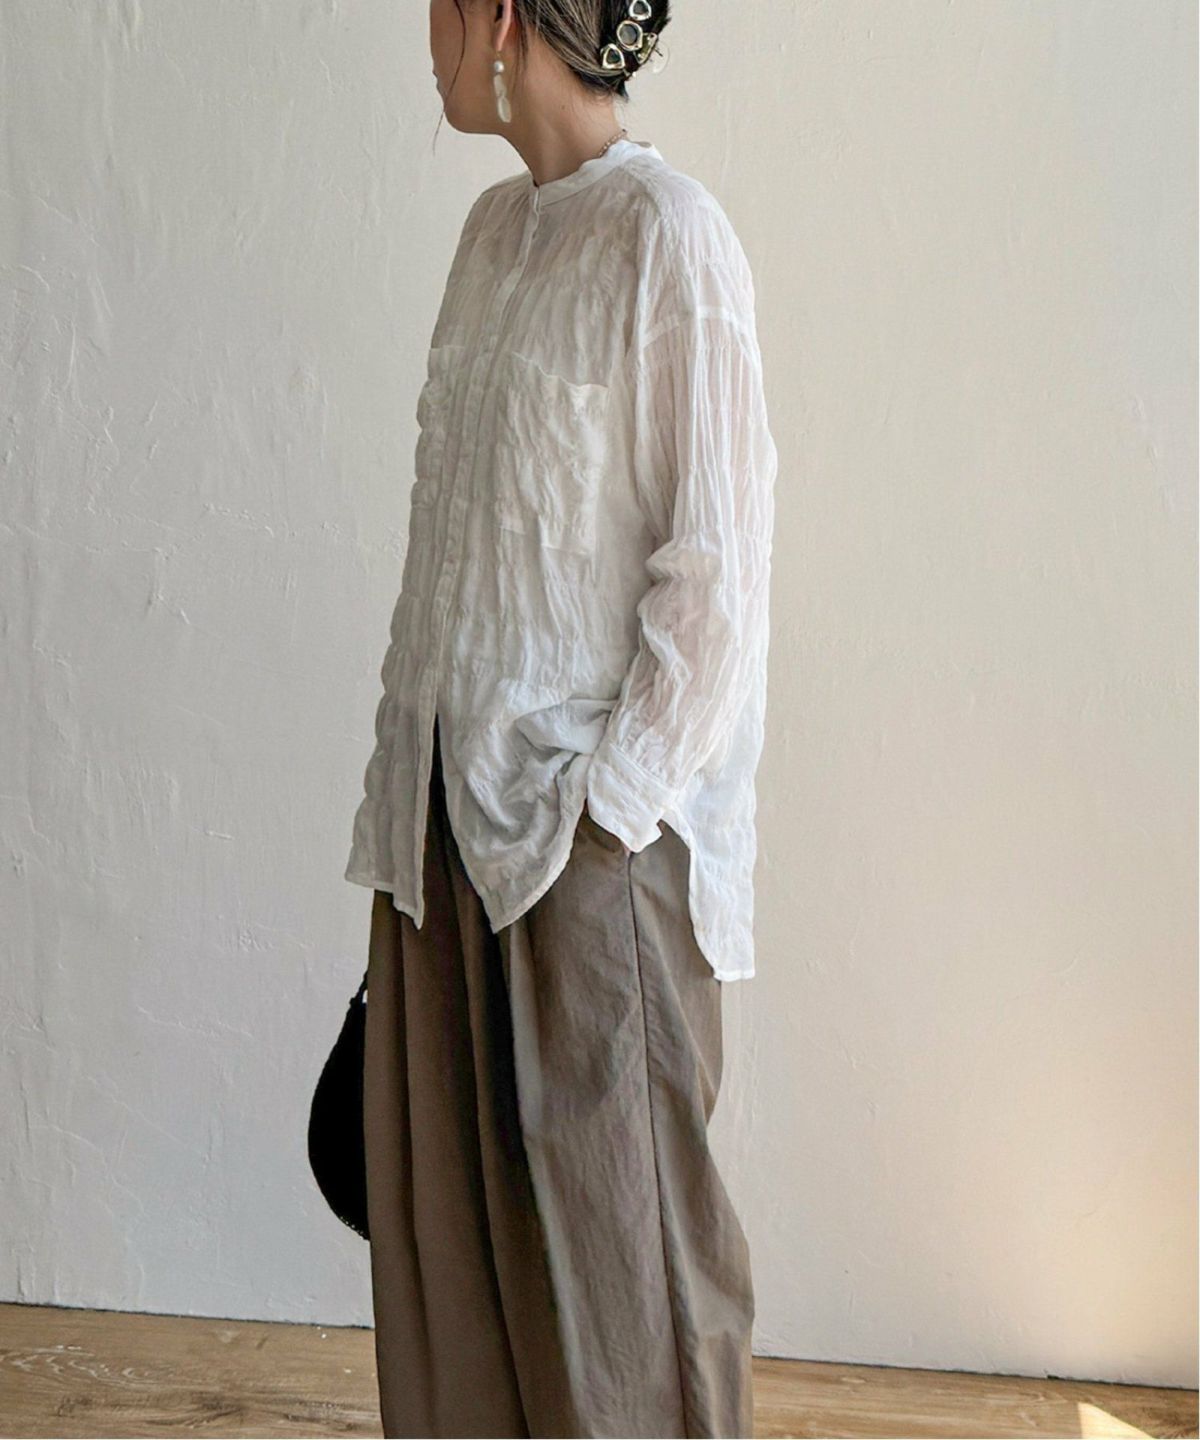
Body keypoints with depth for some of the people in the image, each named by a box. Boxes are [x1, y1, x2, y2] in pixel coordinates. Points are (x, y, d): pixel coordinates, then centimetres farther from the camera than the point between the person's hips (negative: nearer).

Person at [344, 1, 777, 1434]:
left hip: (591, 804, -7)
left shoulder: (664, 236, -12)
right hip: (457, 784, 8)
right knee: (441, 1180, 14)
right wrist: (410, 771, 14)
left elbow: (714, 562, -14)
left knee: (606, 1193, 3)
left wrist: (611, 801, -15)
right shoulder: (496, 228, 12)